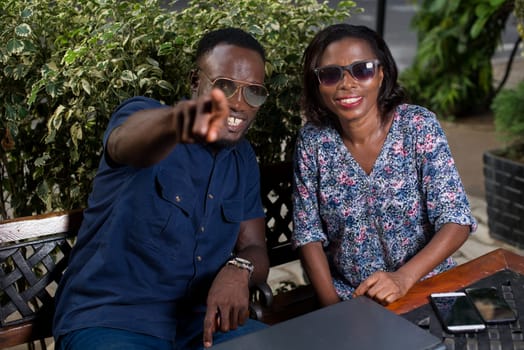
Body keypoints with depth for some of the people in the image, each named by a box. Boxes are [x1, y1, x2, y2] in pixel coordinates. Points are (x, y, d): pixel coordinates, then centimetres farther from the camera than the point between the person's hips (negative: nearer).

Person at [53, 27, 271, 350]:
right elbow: (128, 142, -33)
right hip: (111, 321, -5)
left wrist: (238, 271, -17)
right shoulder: (142, 113, -8)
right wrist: (176, 118, -56)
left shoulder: (244, 159, 9)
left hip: (202, 321, 5)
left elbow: (255, 249, 7)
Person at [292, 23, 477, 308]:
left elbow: (455, 220, -11)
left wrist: (403, 278, -25)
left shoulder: (418, 126, -9)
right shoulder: (312, 140, -5)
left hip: (425, 291, -1)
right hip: (346, 300, 1)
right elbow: (308, 233, -1)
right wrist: (332, 306, -12)